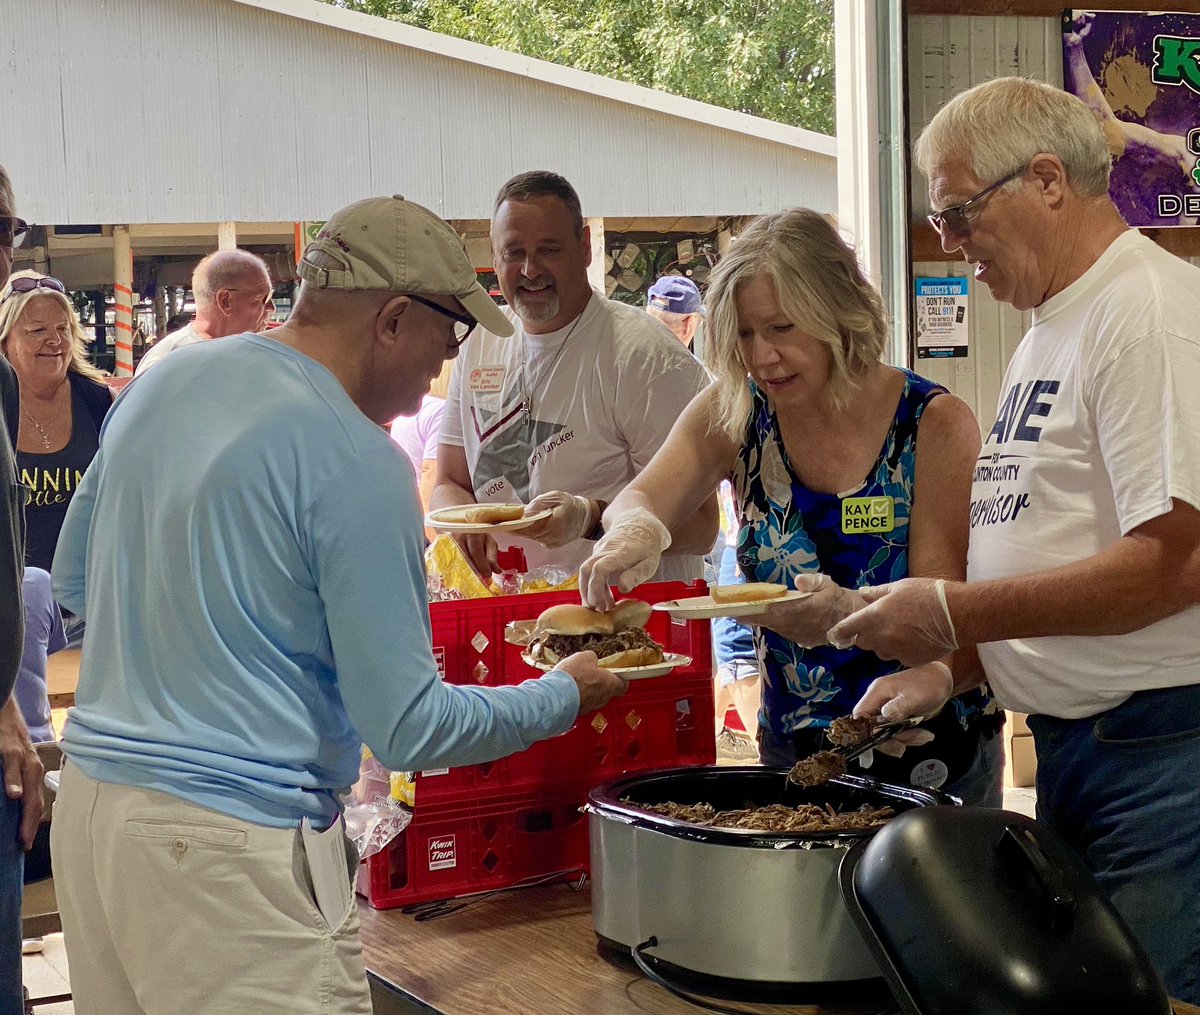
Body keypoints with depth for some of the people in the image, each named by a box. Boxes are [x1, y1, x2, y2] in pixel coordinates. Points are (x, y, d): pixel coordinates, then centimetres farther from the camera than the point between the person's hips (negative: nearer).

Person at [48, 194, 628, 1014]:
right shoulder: (358, 464, -15)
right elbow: (409, 730, -13)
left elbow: (74, 580, 21)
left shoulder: (159, 384, 8)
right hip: (230, 845, -8)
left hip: (93, 798, 8)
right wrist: (567, 695, 1)